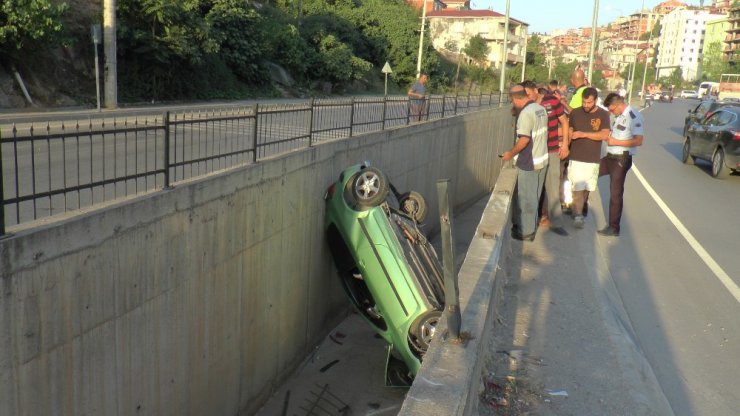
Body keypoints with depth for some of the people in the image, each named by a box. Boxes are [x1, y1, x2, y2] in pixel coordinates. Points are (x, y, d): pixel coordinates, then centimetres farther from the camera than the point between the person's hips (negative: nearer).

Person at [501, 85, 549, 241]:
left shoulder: (526, 113, -21)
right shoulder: (540, 108, 6)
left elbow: (524, 139, -24)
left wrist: (511, 153, -10)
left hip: (529, 163, -9)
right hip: (542, 159, 9)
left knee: (526, 198, 3)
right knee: (534, 196, 19)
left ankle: (526, 231, 12)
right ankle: (531, 225, 32)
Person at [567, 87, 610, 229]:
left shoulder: (603, 115, -4)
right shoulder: (575, 113, 0)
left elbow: (605, 135, -15)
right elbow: (569, 131, 9)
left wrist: (583, 134, -23)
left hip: (593, 159, 1)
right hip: (576, 158, -1)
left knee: (586, 188, 12)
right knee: (578, 188, -8)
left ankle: (579, 211, 29)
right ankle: (578, 216, -5)